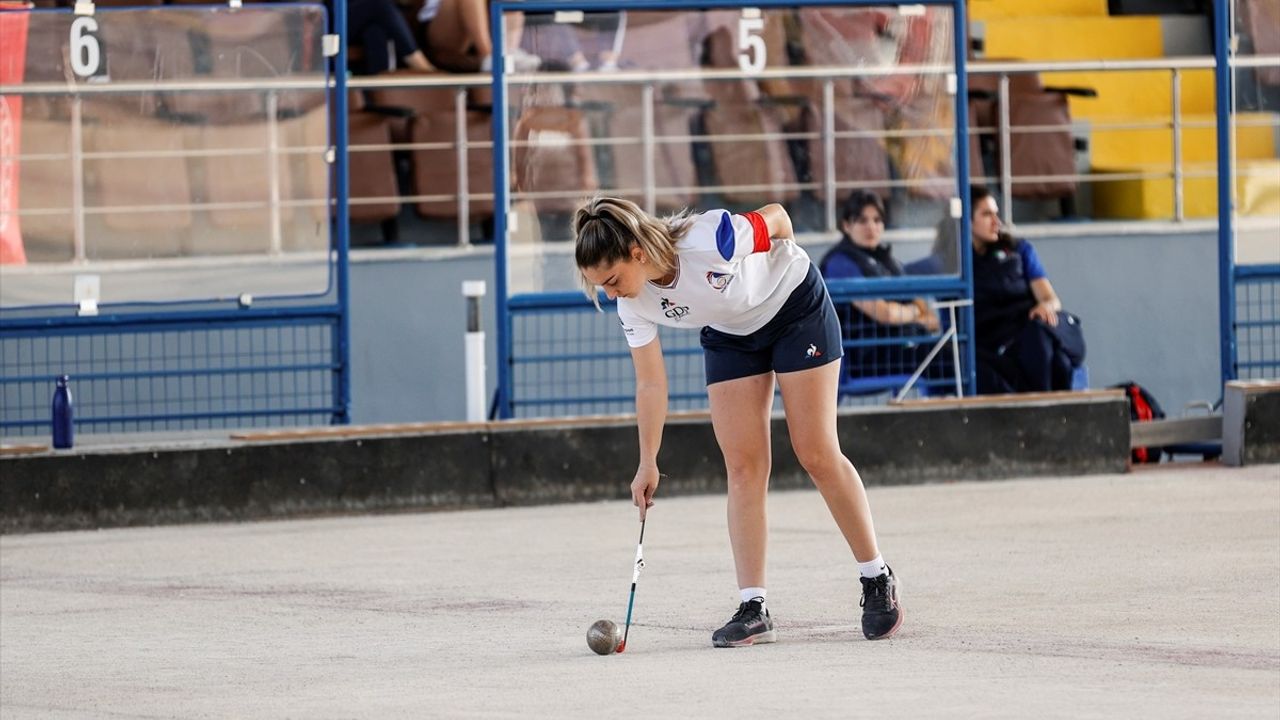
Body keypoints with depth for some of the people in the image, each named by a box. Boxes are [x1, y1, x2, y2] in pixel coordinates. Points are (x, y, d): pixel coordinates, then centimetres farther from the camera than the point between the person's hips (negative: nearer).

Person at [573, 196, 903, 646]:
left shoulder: (710, 240, -38)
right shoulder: (634, 304, -20)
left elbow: (776, 218, -20)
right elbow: (650, 383, -10)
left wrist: (786, 266, 0)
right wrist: (648, 463, -12)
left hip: (796, 307, -5)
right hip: (729, 335, 5)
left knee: (817, 455, -4)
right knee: (743, 467, -4)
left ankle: (878, 580, 9)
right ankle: (753, 609, -5)